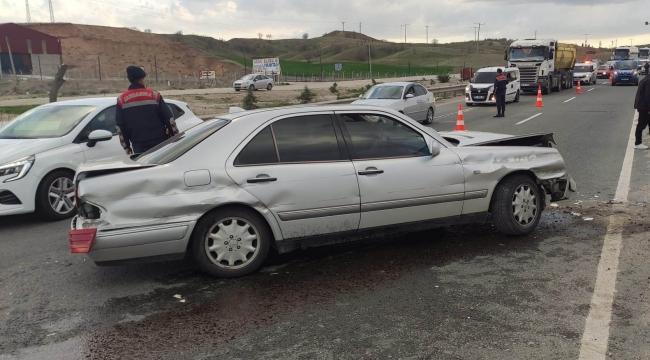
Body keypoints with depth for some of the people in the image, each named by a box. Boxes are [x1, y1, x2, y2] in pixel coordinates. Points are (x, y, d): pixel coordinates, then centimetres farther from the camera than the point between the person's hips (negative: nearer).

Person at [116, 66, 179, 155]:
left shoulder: (121, 100, 2)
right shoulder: (154, 95, -4)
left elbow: (120, 127, 4)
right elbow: (169, 117, -3)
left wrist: (126, 146, 12)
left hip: (139, 147, 1)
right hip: (159, 143, -1)